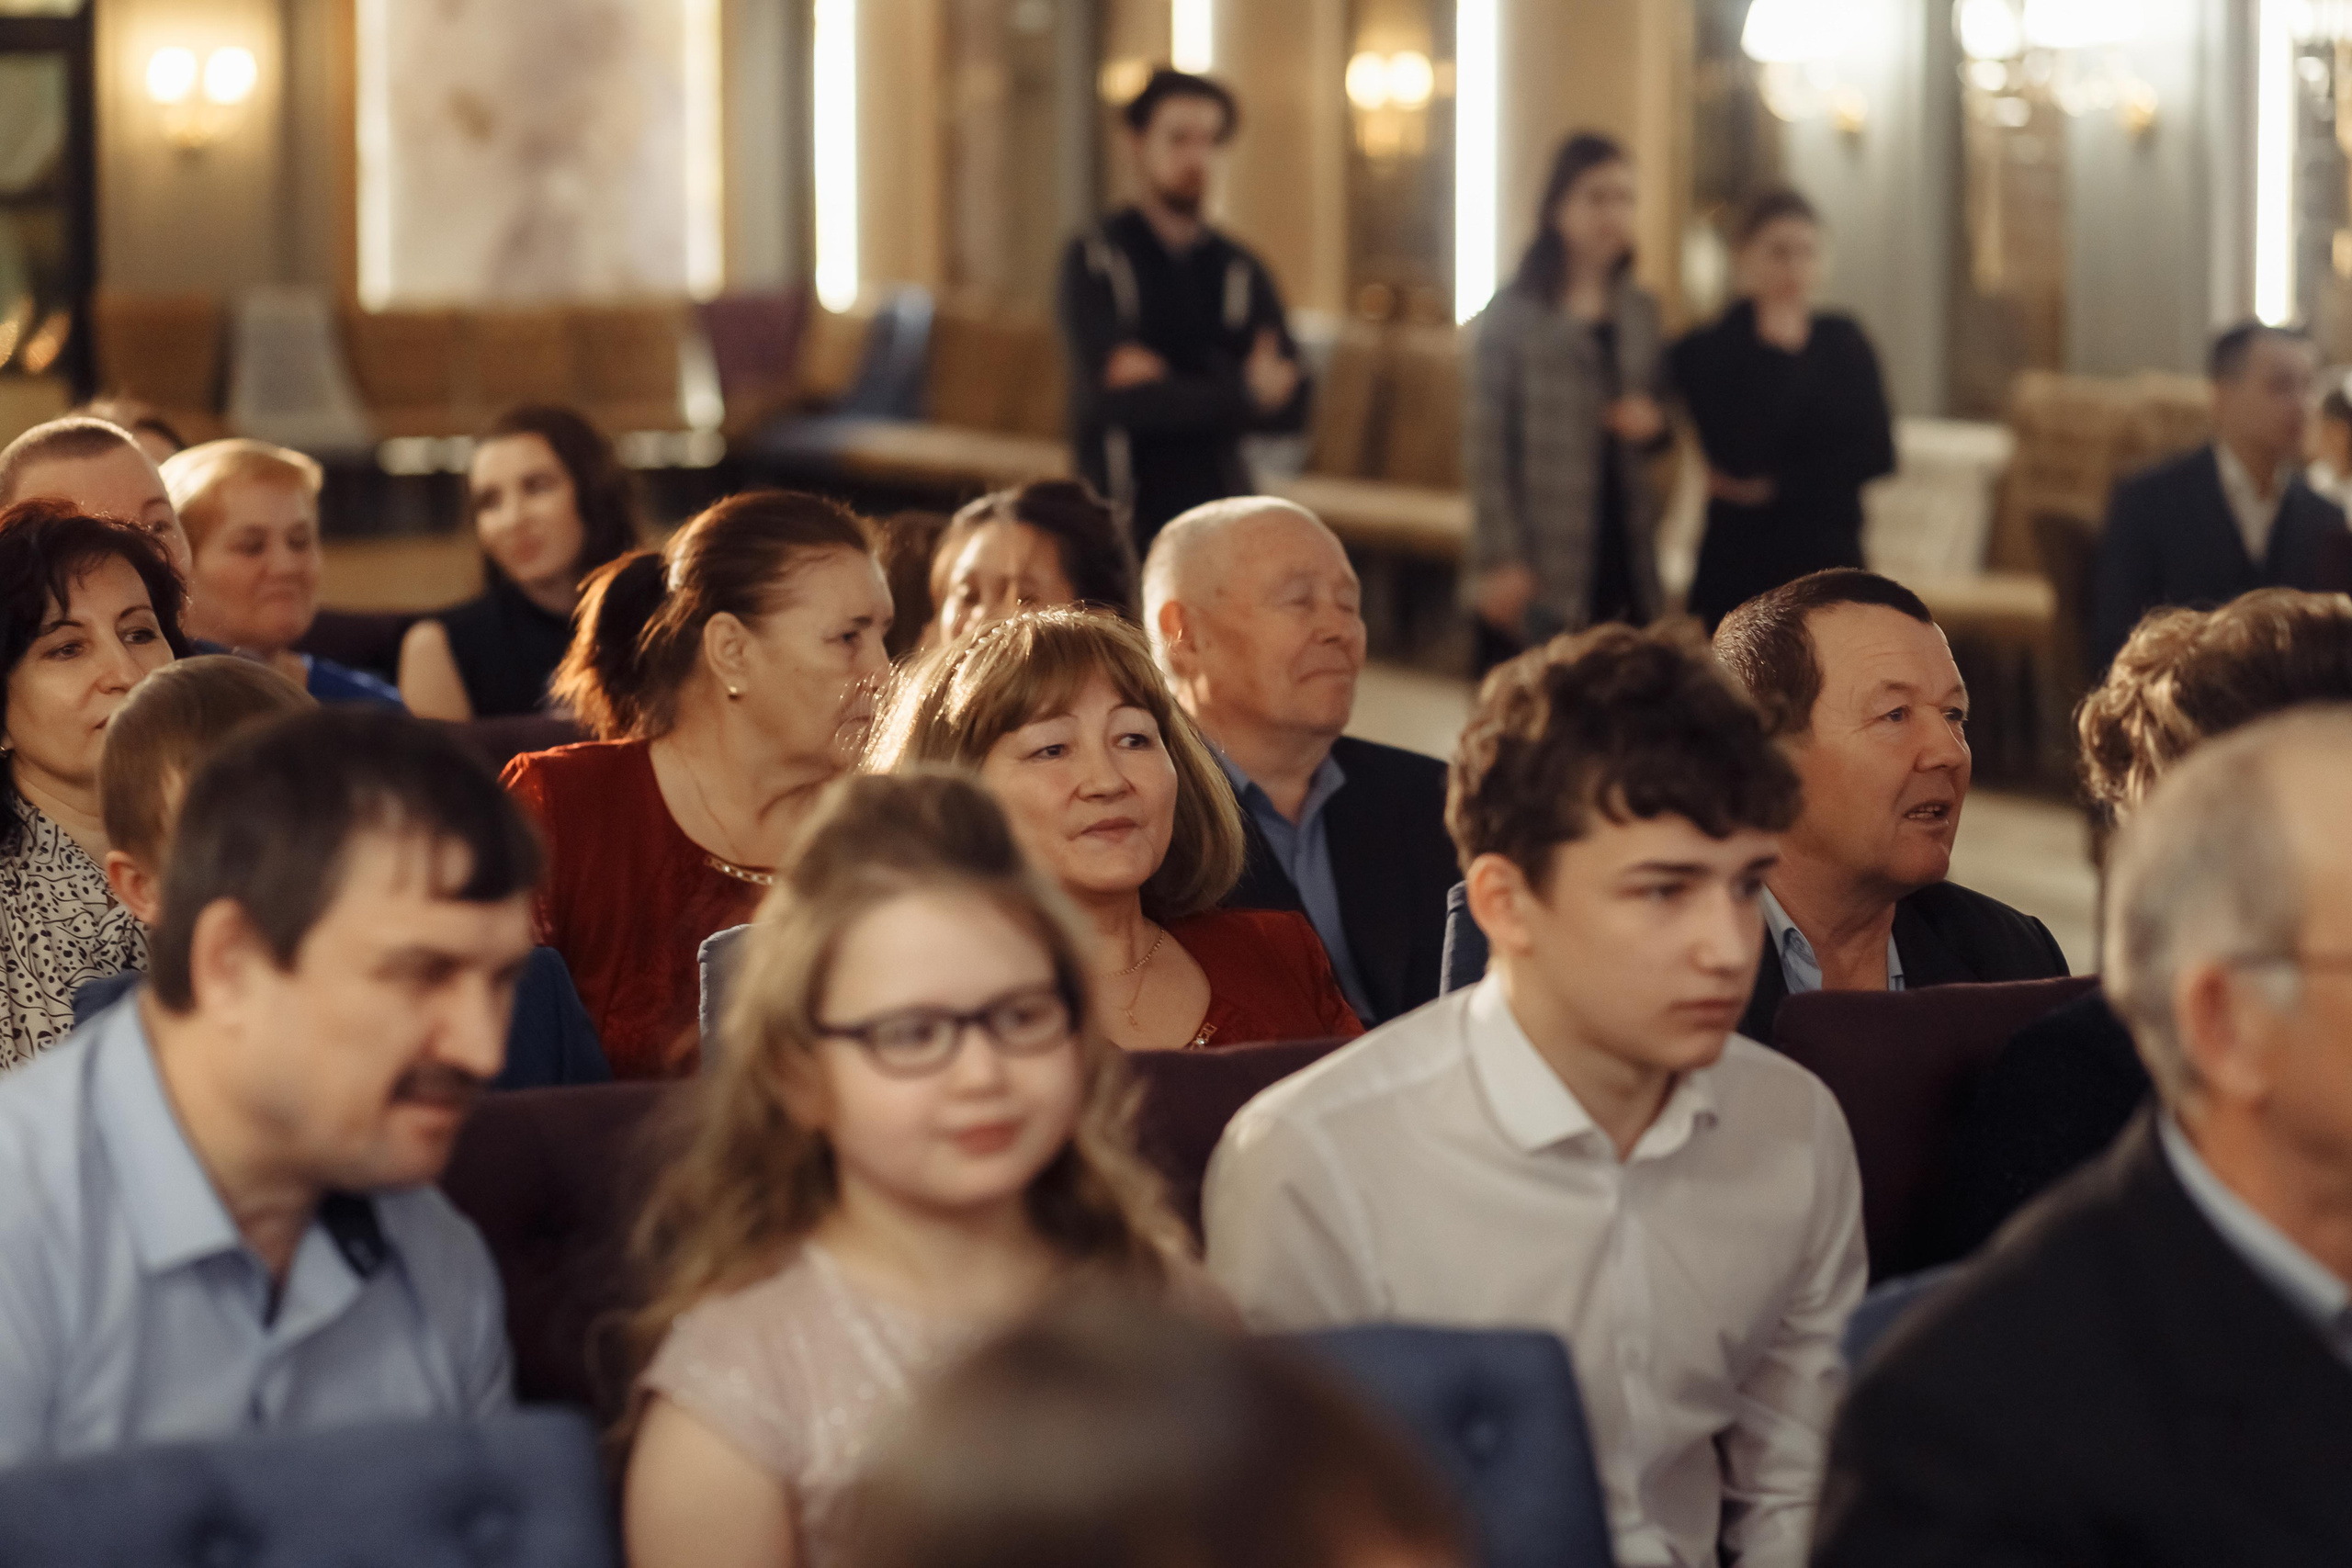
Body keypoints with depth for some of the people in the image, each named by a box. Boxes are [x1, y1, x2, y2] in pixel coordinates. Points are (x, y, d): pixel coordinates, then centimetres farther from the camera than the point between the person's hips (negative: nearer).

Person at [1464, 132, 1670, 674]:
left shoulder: (1639, 312, 14)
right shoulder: (1513, 315, -3)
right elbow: (1484, 445, -6)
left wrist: (1652, 424, 0)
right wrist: (1501, 562, -12)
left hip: (1624, 565, 5)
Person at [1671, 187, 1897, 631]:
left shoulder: (1843, 341, 10)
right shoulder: (1703, 352, -1)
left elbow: (1876, 452, 1)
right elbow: (1740, 456, -16)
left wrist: (1777, 485, -7)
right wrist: (1776, 353, -12)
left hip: (1830, 566, 3)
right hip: (1740, 573, -3)